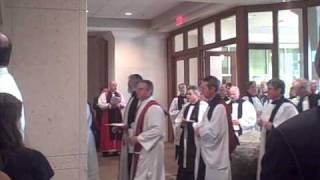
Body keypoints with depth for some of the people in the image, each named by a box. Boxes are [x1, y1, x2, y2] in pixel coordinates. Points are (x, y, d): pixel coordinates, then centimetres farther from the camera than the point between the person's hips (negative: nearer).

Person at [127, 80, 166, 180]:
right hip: (141, 149, 9)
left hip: (150, 149, -9)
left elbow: (157, 130, -27)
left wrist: (138, 138, -22)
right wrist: (132, 134, 5)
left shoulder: (154, 108, -19)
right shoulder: (142, 105, 10)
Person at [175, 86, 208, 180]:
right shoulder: (186, 106, 13)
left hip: (196, 140, -7)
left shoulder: (204, 106, -12)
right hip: (185, 139, 7)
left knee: (195, 166, 1)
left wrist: (189, 124, -20)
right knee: (184, 165, 13)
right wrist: (181, 123, -5)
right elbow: (177, 121, 18)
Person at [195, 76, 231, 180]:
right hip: (206, 152, 10)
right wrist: (200, 128, 0)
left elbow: (214, 132, -25)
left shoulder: (219, 107, -20)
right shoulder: (211, 105, 12)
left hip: (215, 156, -10)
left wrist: (200, 131, -10)